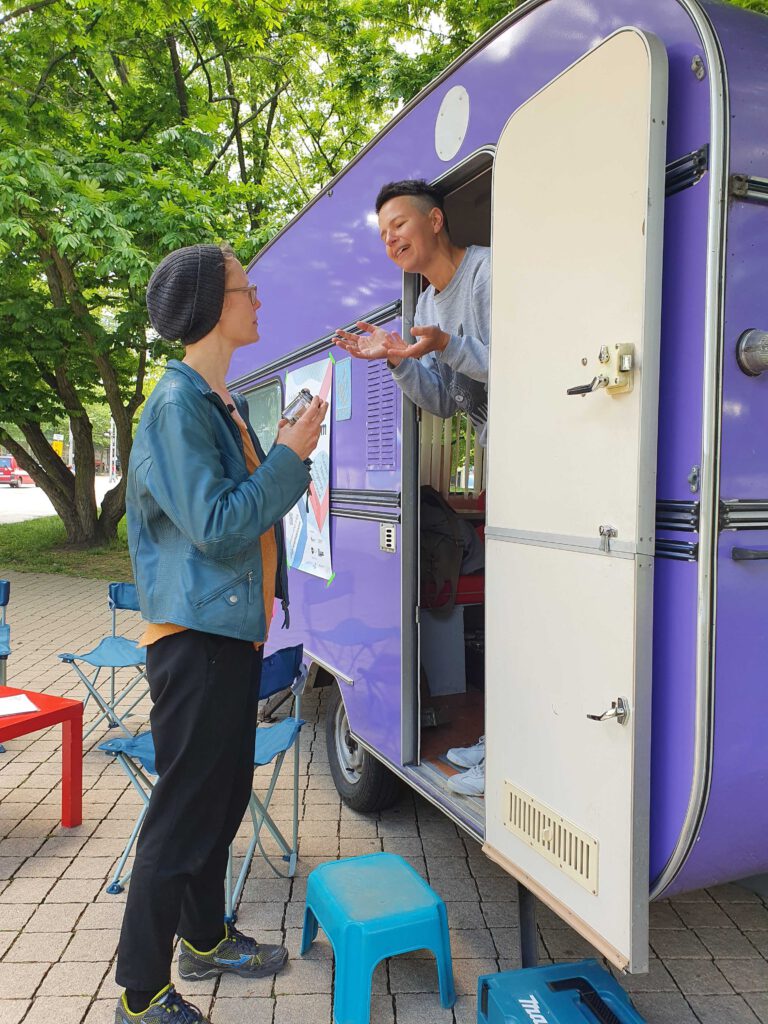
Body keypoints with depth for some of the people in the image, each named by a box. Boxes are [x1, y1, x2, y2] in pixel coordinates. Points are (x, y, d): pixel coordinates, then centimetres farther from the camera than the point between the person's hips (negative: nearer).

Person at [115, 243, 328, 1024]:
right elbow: (216, 525, -22)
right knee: (184, 813, 1)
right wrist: (289, 458, -15)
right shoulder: (177, 404, -16)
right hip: (194, 637, -10)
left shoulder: (220, 403, 13)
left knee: (223, 796, 20)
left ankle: (204, 939, 39)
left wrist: (285, 455, 7)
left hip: (232, 629, 10)